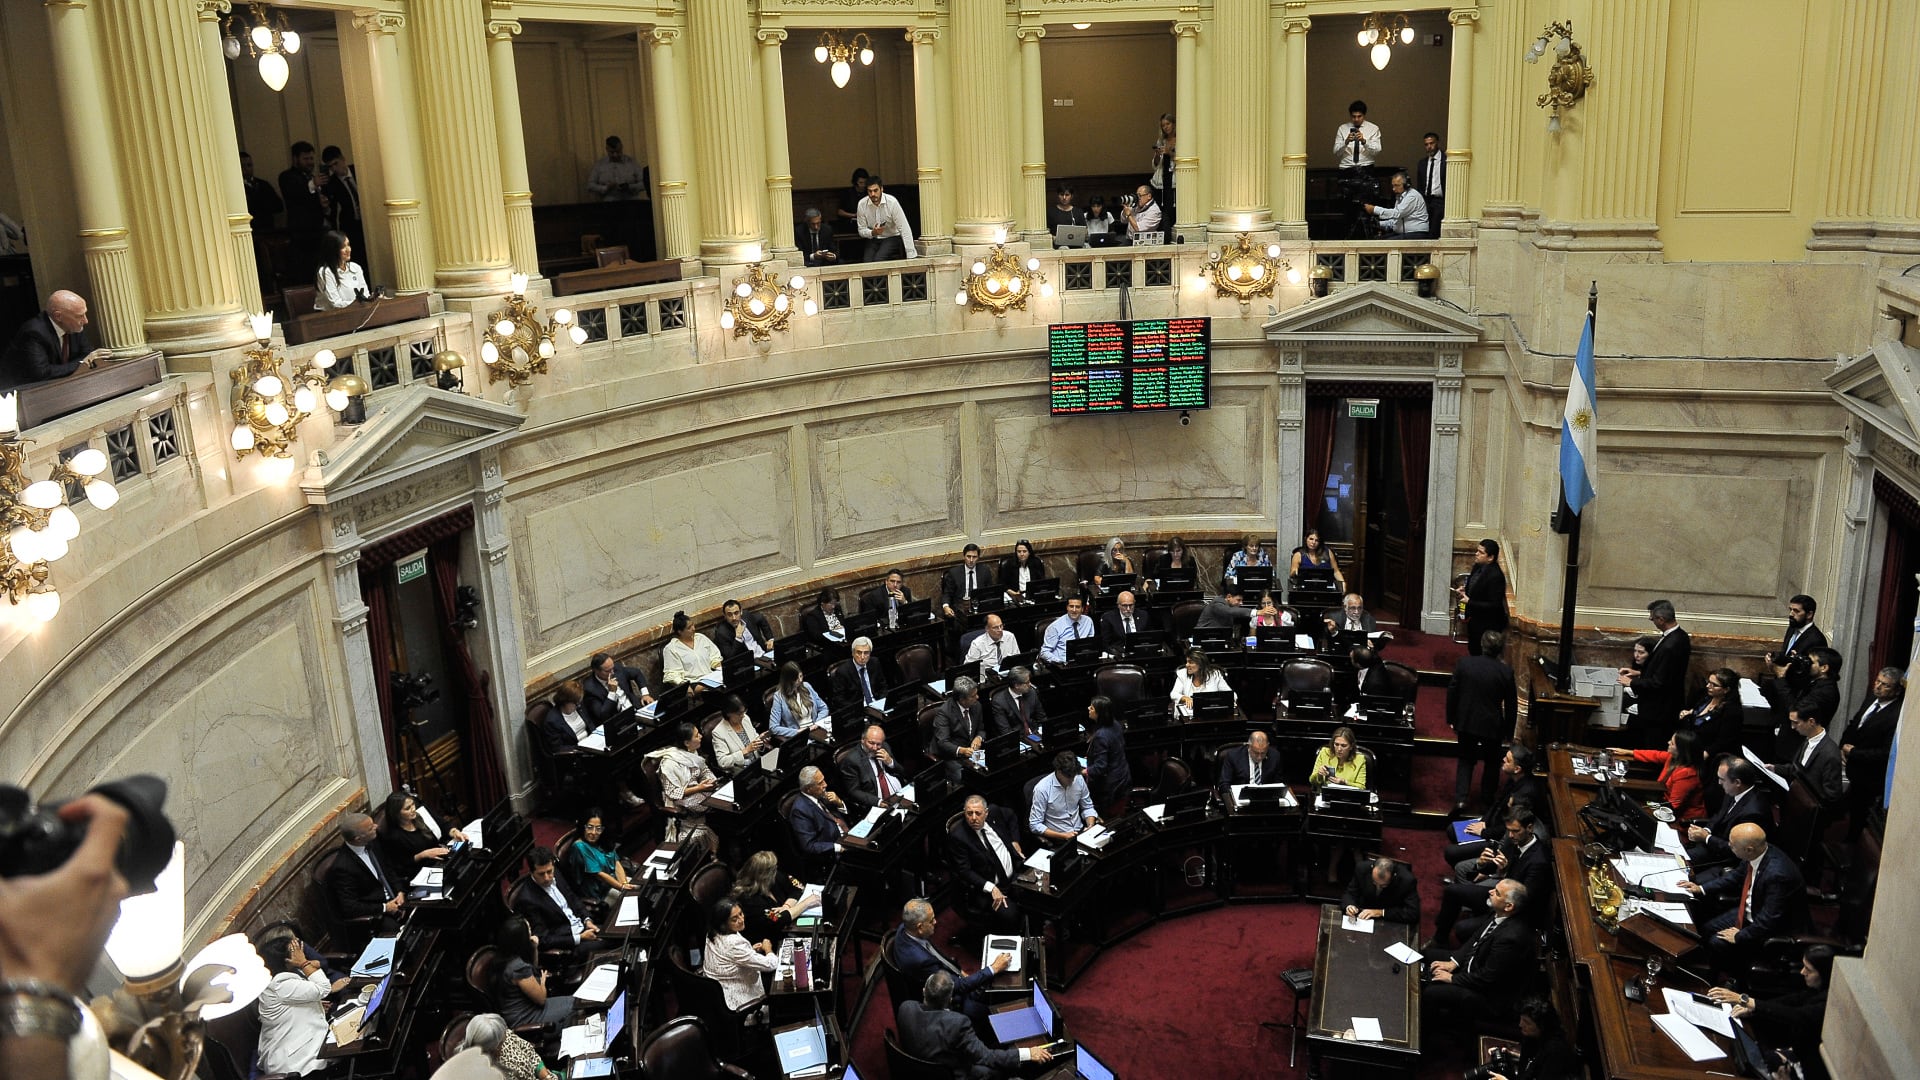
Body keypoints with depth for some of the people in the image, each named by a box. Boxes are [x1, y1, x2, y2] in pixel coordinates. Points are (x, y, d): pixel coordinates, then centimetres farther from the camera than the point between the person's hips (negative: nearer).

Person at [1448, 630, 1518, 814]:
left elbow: (1452, 693, -6)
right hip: (1492, 725, -1)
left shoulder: (1463, 663, -14)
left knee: (1465, 760, 17)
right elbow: (1511, 705, -7)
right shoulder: (1506, 672, -16)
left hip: (1466, 723, 1)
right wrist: (1509, 731, 7)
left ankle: (1460, 799, 2)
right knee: (1491, 762, 22)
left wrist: (1451, 719, 8)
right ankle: (1487, 798, 34)